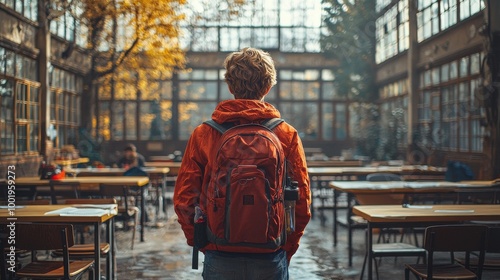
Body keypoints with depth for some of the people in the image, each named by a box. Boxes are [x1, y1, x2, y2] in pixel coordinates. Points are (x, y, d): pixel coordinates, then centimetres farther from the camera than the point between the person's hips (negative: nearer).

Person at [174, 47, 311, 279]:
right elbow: (302, 202, -5)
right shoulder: (287, 135, -4)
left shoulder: (202, 135, -4)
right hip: (270, 259, 0)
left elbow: (183, 200, -4)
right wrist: (286, 250, 9)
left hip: (220, 260, 0)